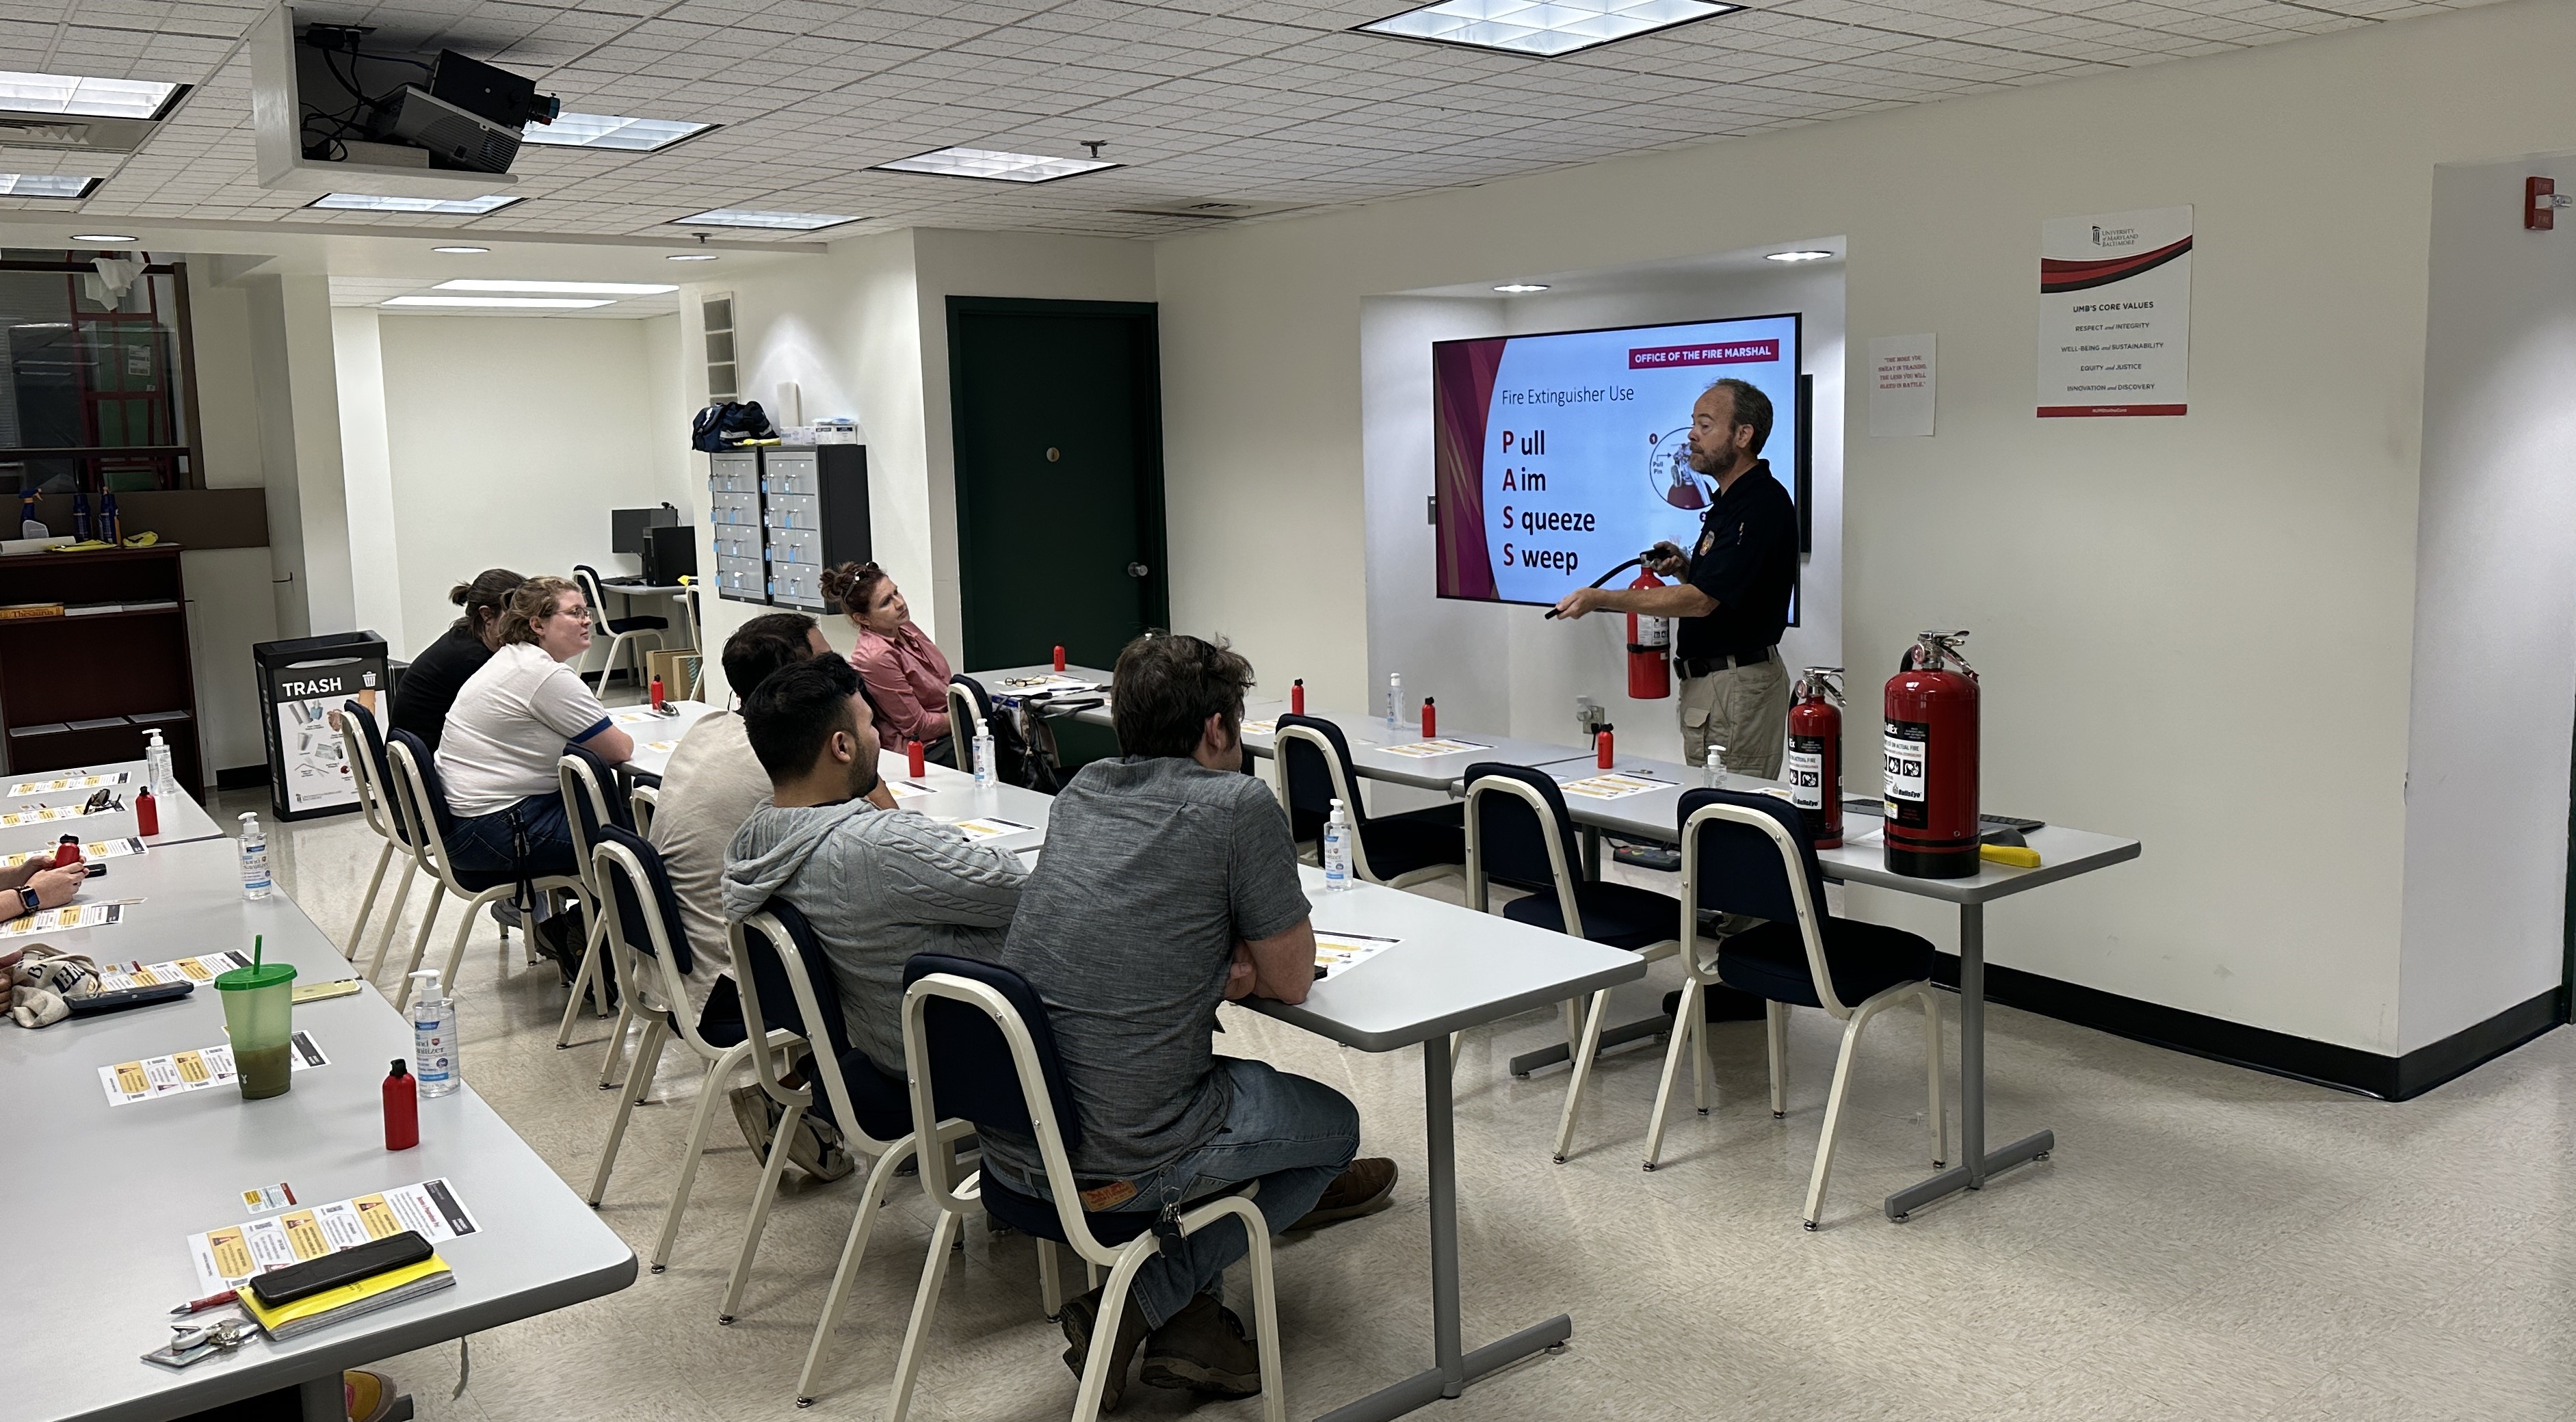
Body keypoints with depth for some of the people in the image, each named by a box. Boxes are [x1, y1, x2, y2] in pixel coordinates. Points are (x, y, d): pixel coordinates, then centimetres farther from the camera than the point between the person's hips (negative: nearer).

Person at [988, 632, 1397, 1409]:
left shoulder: (1082, 790, 9)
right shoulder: (1239, 805, -11)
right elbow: (1292, 980, -4)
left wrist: (1221, 958, 6)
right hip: (1119, 1162, -7)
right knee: (1335, 1124, 20)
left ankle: (1188, 1321, 23)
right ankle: (1139, 1305, 7)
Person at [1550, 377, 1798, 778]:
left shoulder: (1762, 504, -17)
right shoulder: (1729, 501, 16)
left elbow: (1702, 600, -22)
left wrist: (1601, 598, -18)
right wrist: (1684, 568, 3)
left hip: (1737, 686, -10)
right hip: (1707, 682, 10)